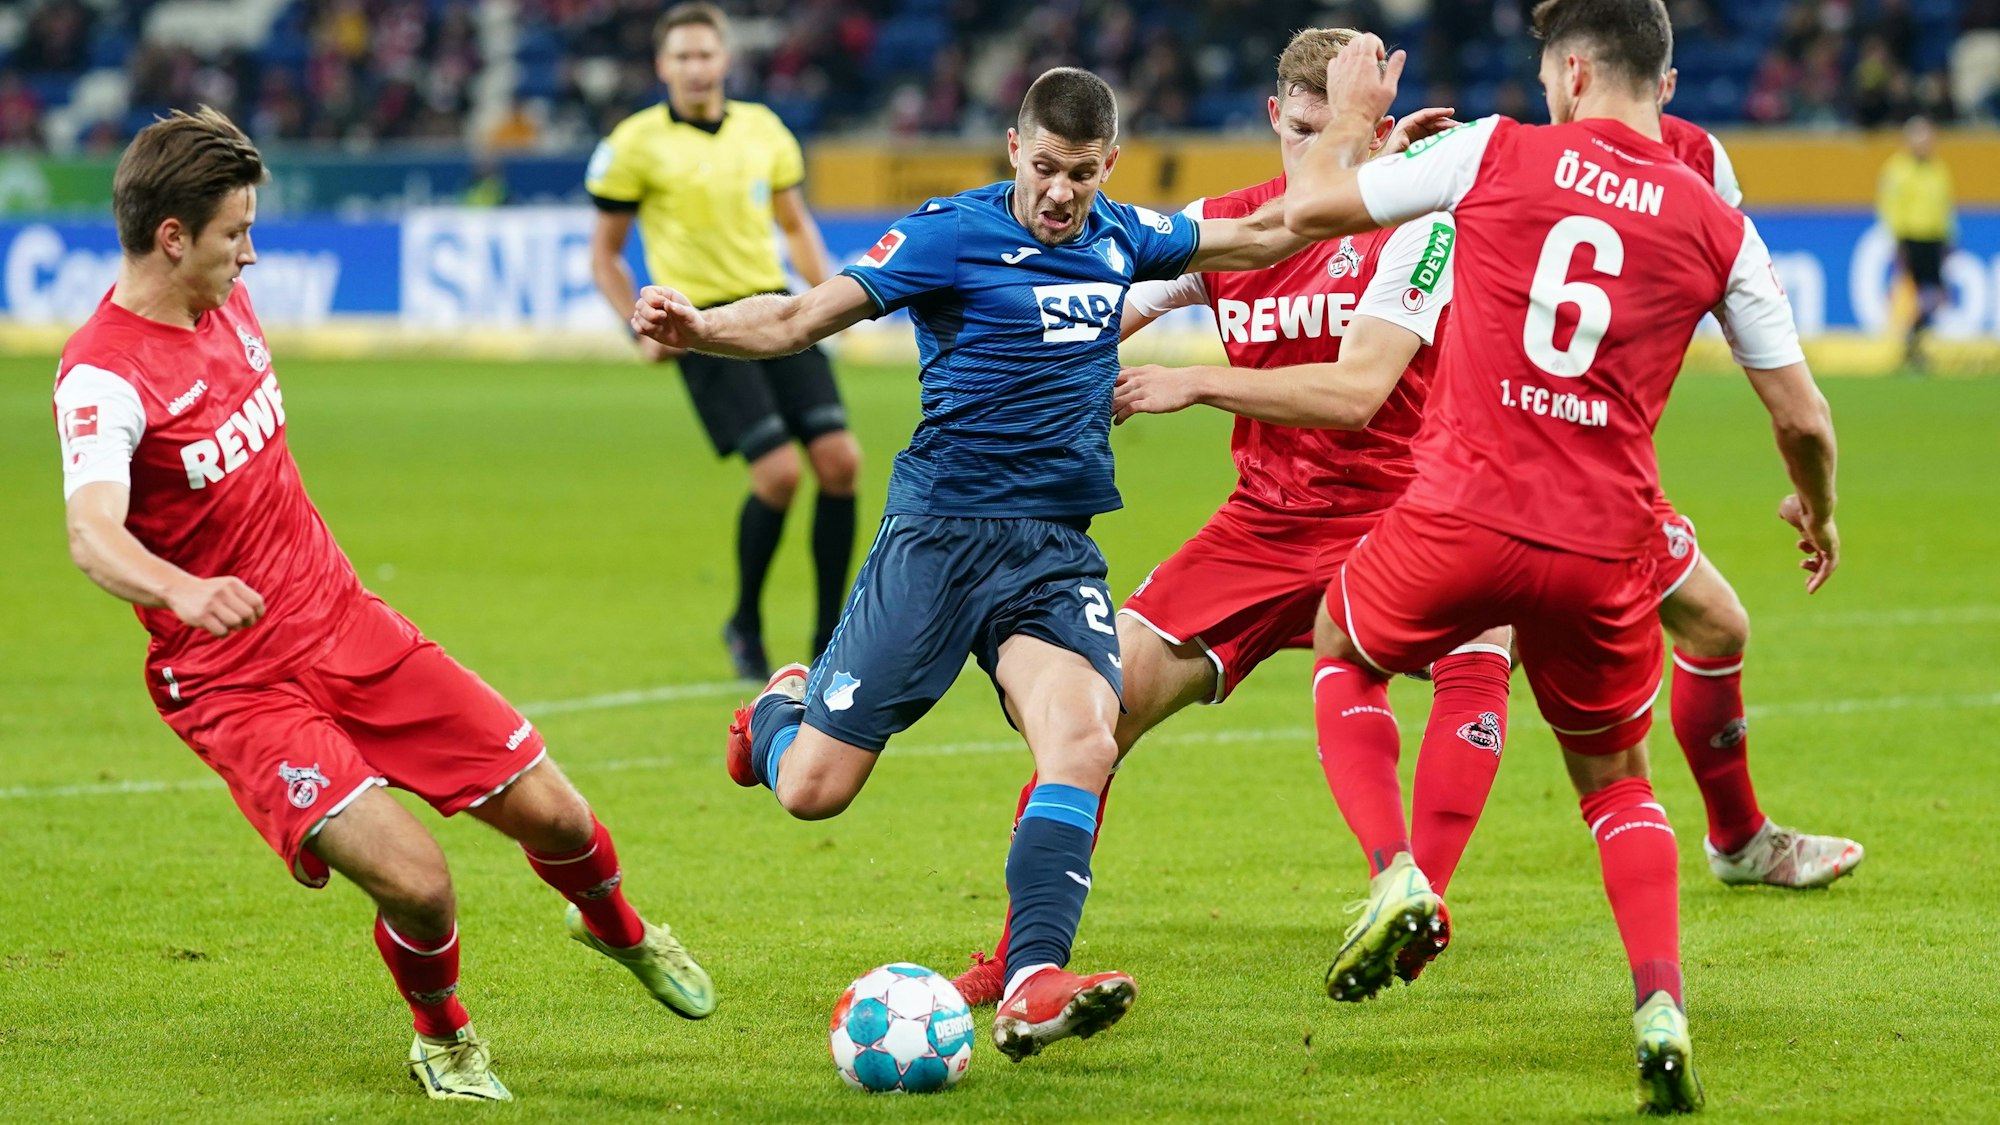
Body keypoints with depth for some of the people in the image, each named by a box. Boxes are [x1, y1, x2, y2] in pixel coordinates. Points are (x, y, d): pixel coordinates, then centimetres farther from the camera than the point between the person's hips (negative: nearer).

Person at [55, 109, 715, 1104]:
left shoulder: (226, 301, 3)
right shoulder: (101, 377, -22)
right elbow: (92, 534, -40)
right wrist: (182, 591, -60)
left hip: (348, 625, 7)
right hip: (235, 684, -7)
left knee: (548, 813, 6)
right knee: (415, 880, -21)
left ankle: (615, 927, 42)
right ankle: (443, 1042, 12)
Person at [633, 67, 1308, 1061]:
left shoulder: (1121, 237, 10)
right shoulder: (949, 234, -8)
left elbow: (1264, 234, 25)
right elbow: (796, 321, -14)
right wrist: (696, 329, -32)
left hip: (1057, 549, 4)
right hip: (939, 534, -4)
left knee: (1083, 744, -25)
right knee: (813, 789, -3)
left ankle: (1031, 990, -30)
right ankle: (781, 707, 35)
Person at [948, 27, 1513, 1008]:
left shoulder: (1416, 226, -11)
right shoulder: (1223, 225, 3)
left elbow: (1356, 391, -22)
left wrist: (1197, 384, -22)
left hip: (1392, 513, -3)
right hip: (1264, 520, 3)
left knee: (1476, 656, -33)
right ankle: (1018, 958, 4)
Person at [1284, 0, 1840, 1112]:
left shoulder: (1499, 154, -1)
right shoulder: (1719, 229, 4)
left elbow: (1312, 206, 8)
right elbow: (1803, 417, 7)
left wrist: (1353, 112, 28)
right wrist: (1818, 516, 28)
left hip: (1462, 519, -2)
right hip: (1606, 551, 2)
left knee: (1344, 655, 29)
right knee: (1618, 781, 22)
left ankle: (1397, 877, 6)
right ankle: (1661, 1009, 0)